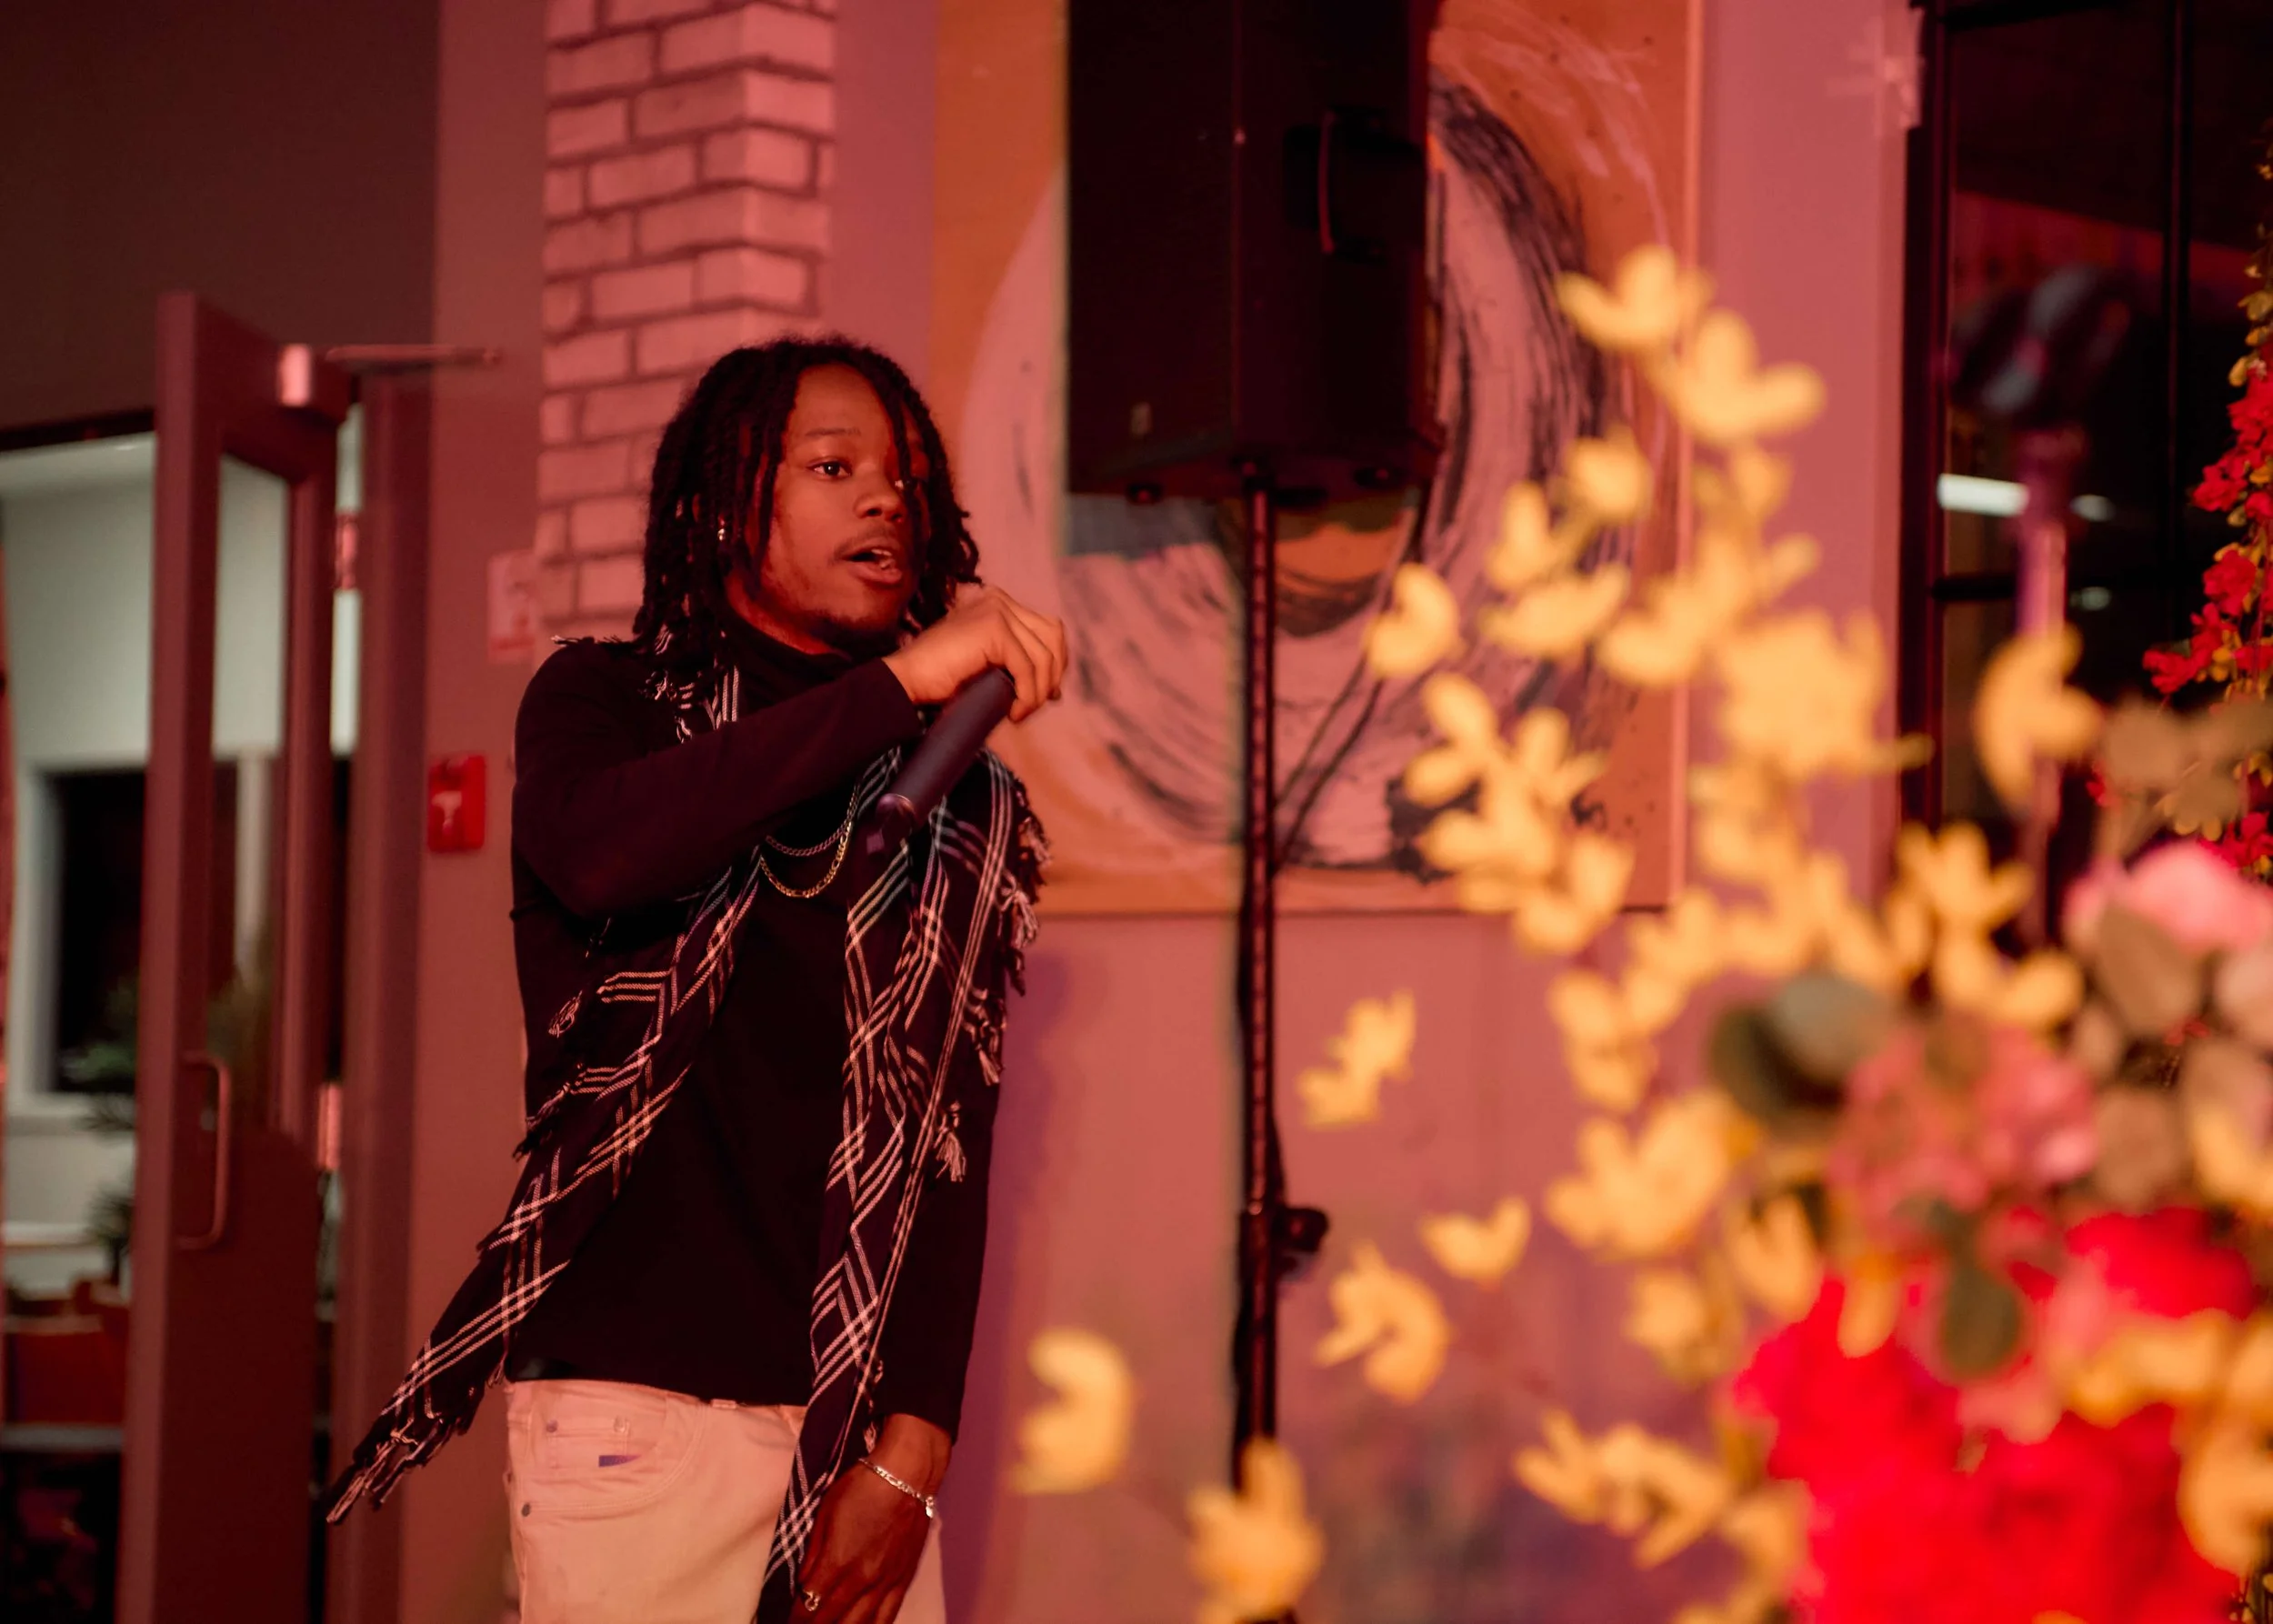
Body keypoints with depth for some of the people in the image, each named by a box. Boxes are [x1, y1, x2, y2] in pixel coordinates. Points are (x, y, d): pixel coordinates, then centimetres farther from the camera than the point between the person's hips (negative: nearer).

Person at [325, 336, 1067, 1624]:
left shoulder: (957, 807, 10)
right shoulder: (606, 701, 6)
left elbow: (954, 1138, 2)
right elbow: (601, 851, -19)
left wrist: (914, 1452, -8)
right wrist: (902, 682, -24)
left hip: (859, 1416, 3)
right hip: (639, 1407, -2)